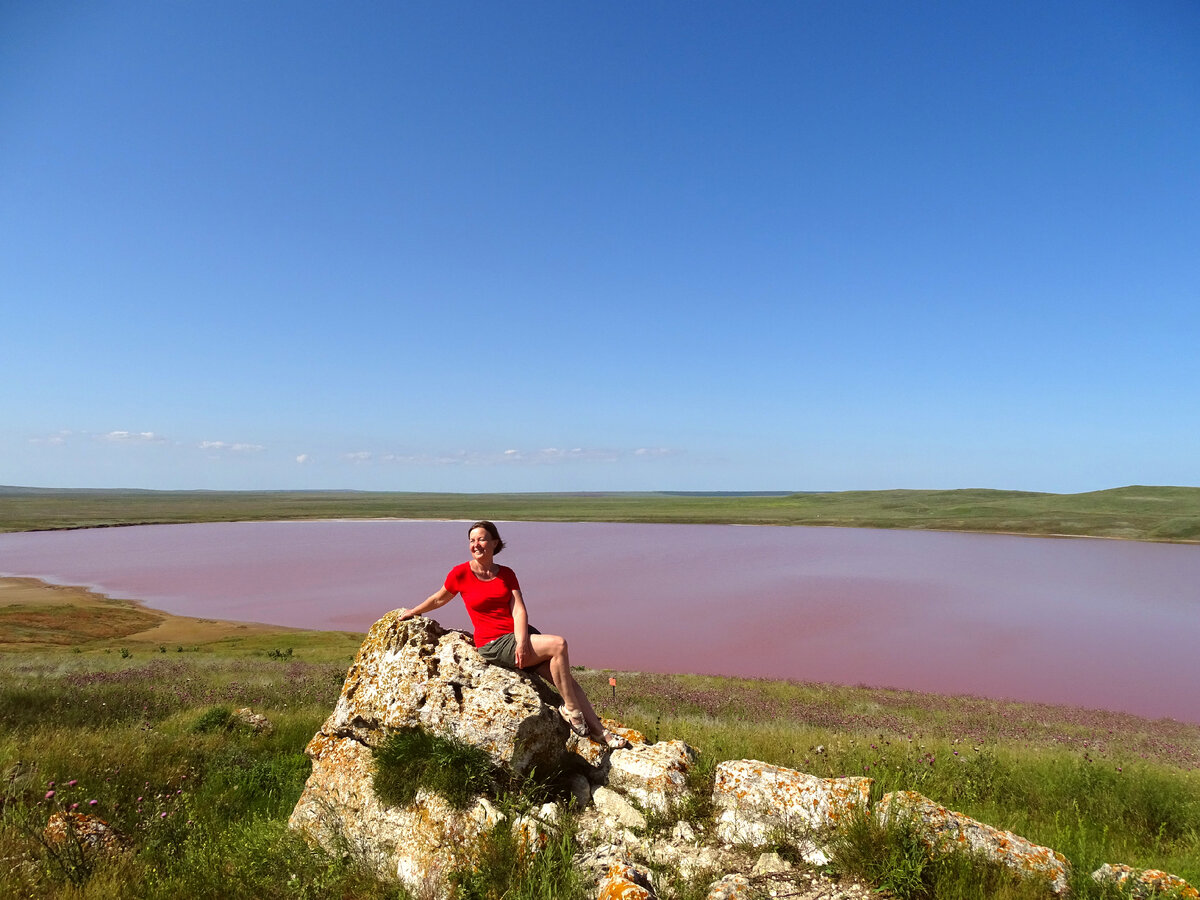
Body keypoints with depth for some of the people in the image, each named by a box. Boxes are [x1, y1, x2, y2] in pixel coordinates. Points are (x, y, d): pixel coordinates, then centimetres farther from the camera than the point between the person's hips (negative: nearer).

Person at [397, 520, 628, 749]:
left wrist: (522, 642, -20)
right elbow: (438, 599, 16)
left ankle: (599, 731, 1)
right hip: (493, 644, -5)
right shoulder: (461, 573, -3)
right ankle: (570, 707, -11)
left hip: (521, 635, 5)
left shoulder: (506, 574, 7)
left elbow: (519, 611, -3)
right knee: (558, 644, -25)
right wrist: (411, 612, 30)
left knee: (567, 678, -8)